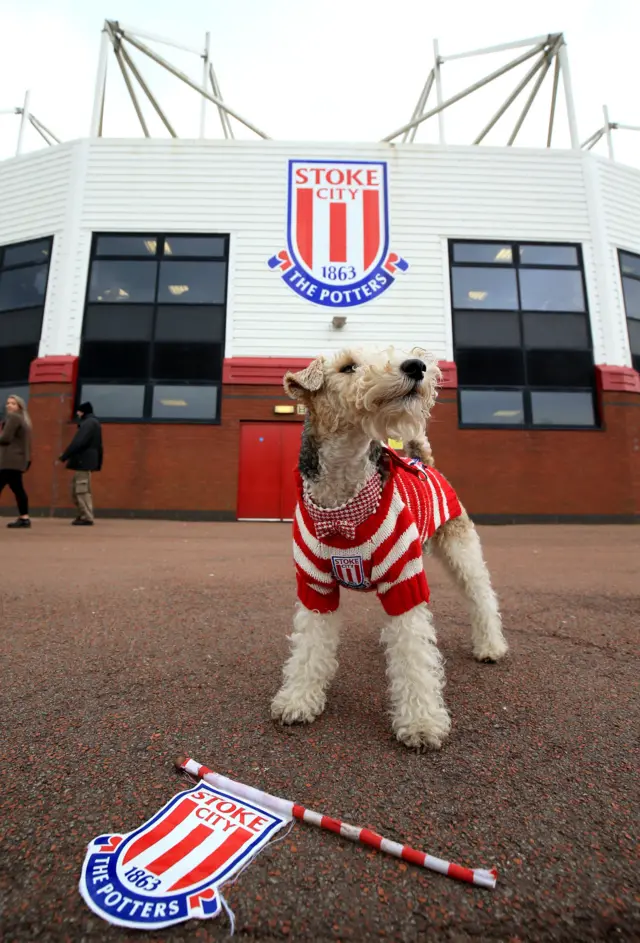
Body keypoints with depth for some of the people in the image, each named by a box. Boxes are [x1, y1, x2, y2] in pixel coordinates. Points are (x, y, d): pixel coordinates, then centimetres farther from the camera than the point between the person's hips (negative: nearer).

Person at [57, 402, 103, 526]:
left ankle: (87, 518, -2)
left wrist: (63, 457, -21)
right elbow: (98, 446, 22)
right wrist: (98, 464, 23)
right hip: (85, 461, 10)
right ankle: (83, 515, 19)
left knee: (82, 491, -6)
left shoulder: (88, 423, -12)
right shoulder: (93, 423, 20)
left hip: (83, 462, -10)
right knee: (76, 490, 15)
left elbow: (77, 442, -23)